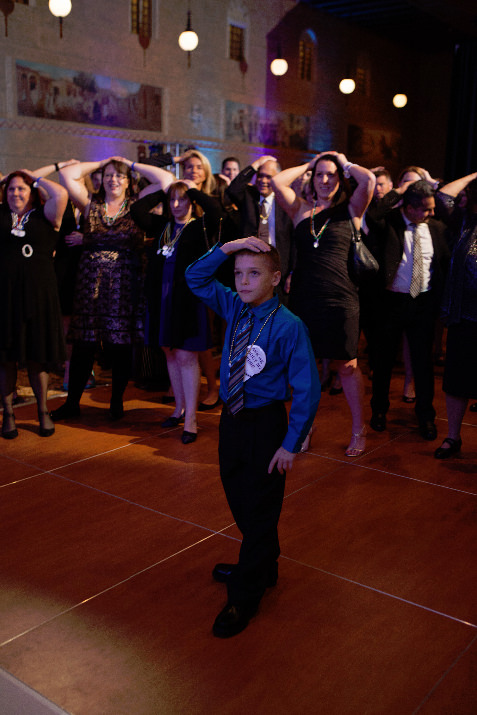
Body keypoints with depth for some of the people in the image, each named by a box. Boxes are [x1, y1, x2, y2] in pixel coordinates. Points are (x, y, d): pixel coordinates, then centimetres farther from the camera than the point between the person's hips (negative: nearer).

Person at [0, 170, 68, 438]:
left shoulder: (45, 216, 6)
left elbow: (61, 194, -10)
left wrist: (35, 178, 3)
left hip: (38, 295, -2)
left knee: (37, 356, 6)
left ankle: (43, 411, 21)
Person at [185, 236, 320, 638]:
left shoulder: (289, 327, -19)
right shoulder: (234, 309, 0)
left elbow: (308, 390, -16)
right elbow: (196, 278, 6)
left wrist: (291, 444, -16)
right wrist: (226, 249, -11)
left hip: (266, 424, -6)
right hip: (232, 419, 7)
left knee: (259, 512, 8)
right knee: (240, 503, 21)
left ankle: (245, 598, 23)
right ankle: (261, 569, 45)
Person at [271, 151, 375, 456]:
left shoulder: (350, 210, 4)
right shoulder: (302, 210, 9)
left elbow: (369, 180, -13)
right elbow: (277, 181, -2)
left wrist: (345, 163, 5)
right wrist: (308, 165, 9)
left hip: (339, 298, -2)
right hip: (303, 296, 3)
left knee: (347, 365, 6)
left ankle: (359, 429, 19)